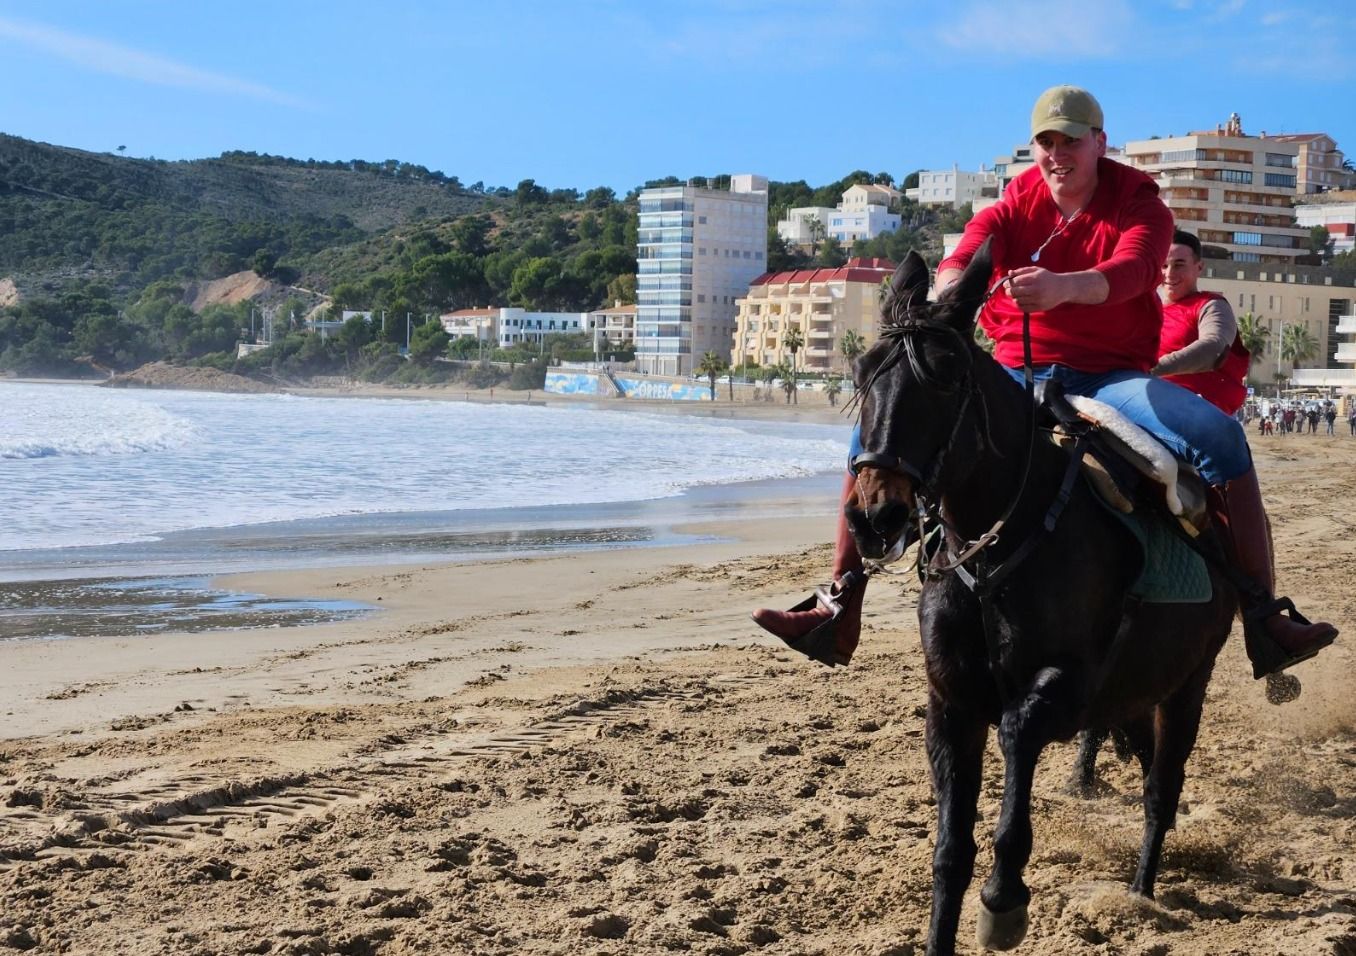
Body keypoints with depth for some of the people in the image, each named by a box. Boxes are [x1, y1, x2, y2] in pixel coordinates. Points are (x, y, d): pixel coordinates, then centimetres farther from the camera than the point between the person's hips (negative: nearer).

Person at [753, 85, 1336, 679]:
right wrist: (951, 290, -42)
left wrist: (1064, 286, -47)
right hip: (1016, 376, 3)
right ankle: (840, 606, -6)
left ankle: (1263, 621, -21)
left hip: (1111, 378, -2)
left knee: (1220, 436, -29)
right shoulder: (1011, 210, 7)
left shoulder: (1140, 206, -1)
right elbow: (965, 256, -15)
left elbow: (1131, 270, -24)